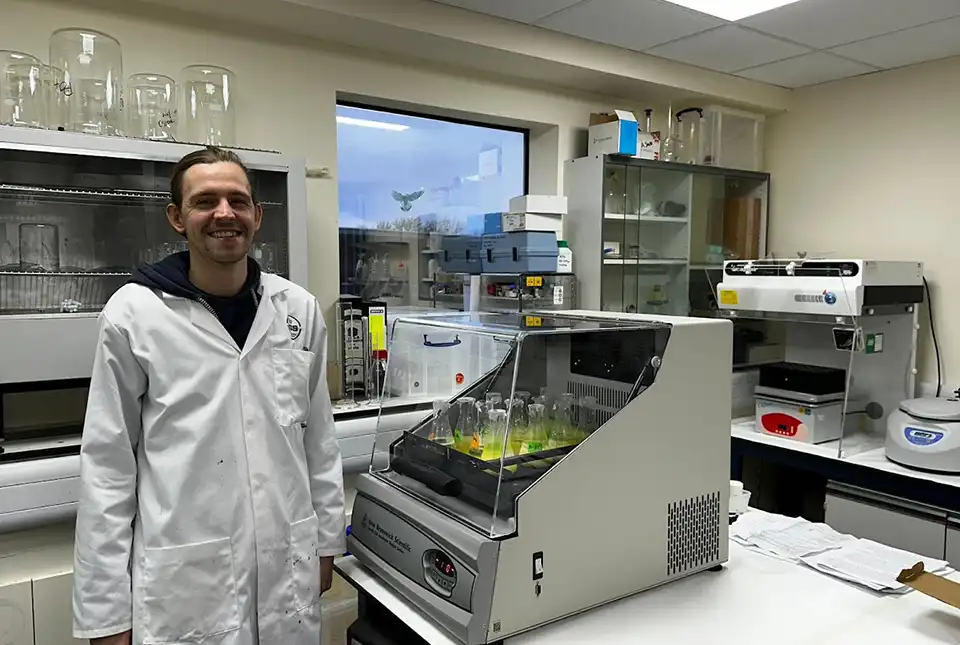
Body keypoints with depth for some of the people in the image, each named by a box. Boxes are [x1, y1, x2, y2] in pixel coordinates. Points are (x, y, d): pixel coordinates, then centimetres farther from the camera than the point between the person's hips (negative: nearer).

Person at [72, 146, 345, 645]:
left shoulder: (298, 308, 0)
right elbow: (107, 465, -5)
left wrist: (326, 539, 10)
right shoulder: (134, 314, -9)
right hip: (183, 581, -2)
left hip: (289, 572, 3)